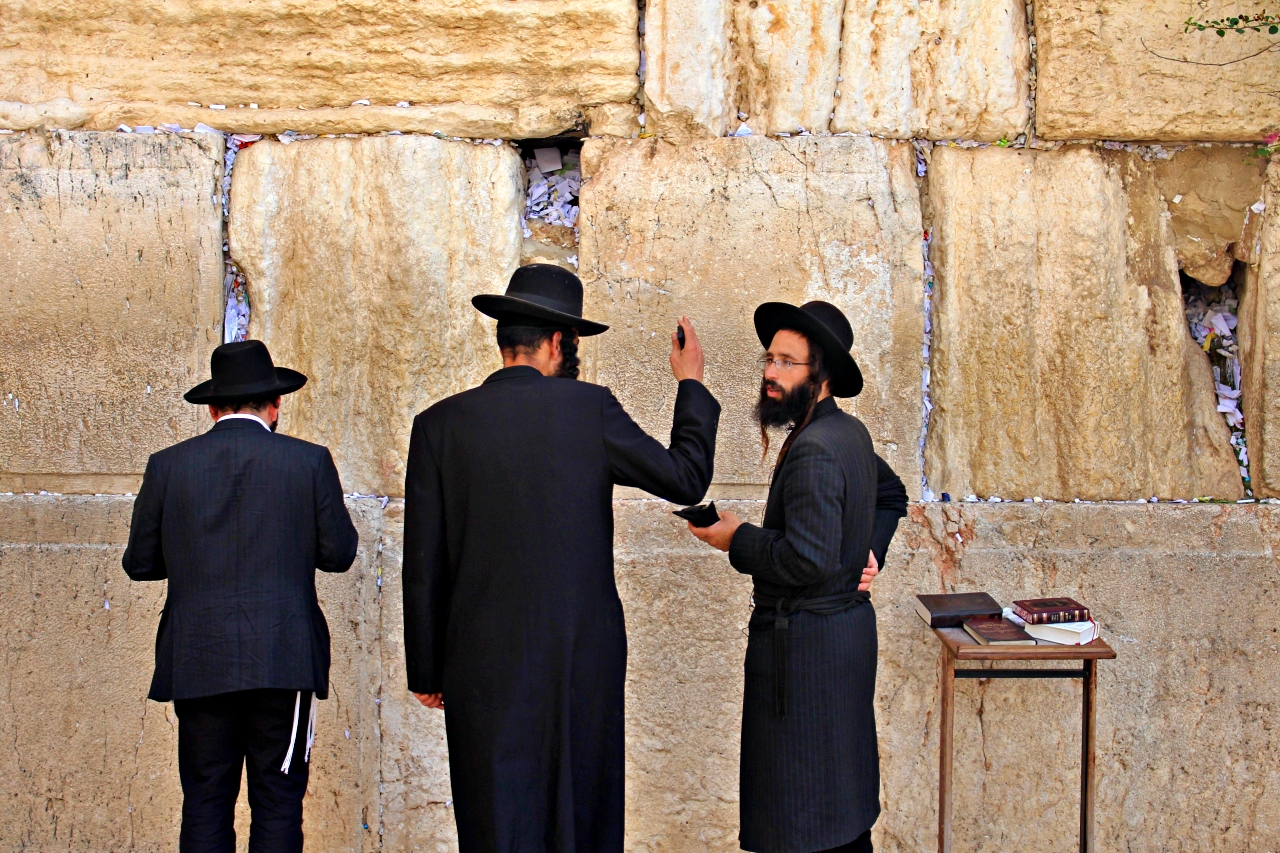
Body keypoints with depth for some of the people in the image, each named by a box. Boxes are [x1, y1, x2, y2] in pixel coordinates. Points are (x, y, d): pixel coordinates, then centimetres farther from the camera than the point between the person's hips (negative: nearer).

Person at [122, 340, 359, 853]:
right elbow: (338, 554, 2)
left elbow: (139, 563, 7)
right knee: (278, 807, 5)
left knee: (204, 807, 8)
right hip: (284, 659, -1)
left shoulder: (168, 465, 3)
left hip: (196, 663, 2)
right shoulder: (309, 462, -1)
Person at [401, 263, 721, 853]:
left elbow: (424, 567, 1)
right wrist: (691, 385, 22)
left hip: (485, 662, 1)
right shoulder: (590, 408, -4)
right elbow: (685, 478, 8)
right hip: (583, 657, 0)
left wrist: (426, 672, 10)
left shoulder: (439, 425, -1)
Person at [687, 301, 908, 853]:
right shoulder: (851, 432, 10)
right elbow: (892, 494, 29)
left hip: (805, 641, -10)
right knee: (845, 806, 20)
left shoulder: (813, 450, -21)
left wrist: (738, 539, -15)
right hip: (849, 621, 10)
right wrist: (868, 551, 18)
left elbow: (810, 561, -28)